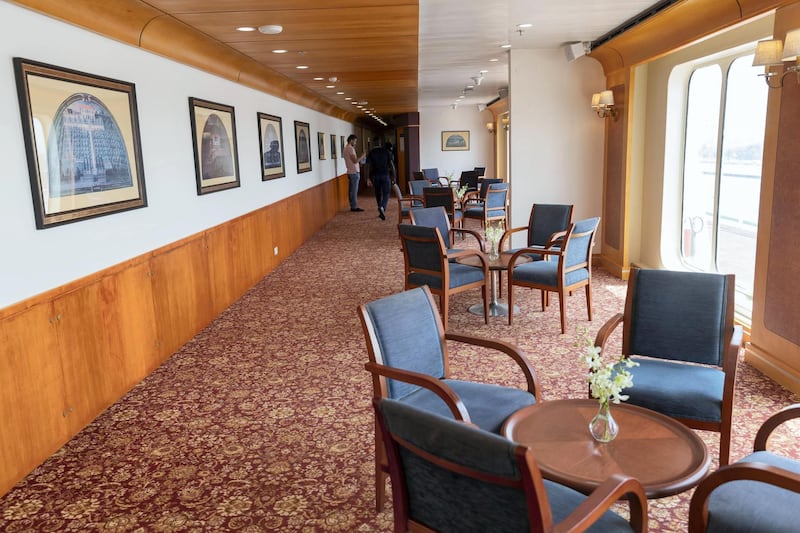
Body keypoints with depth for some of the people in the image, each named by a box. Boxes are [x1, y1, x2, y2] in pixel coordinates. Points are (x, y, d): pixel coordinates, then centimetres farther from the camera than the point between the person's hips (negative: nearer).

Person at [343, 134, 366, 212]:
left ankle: (352, 206, 15)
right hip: (354, 172, -10)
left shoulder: (346, 148, 15)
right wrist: (362, 156, -8)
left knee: (351, 190, 10)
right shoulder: (350, 148, -15)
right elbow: (355, 161, -19)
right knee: (354, 190, -5)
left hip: (350, 172, 10)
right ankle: (354, 207, -2)